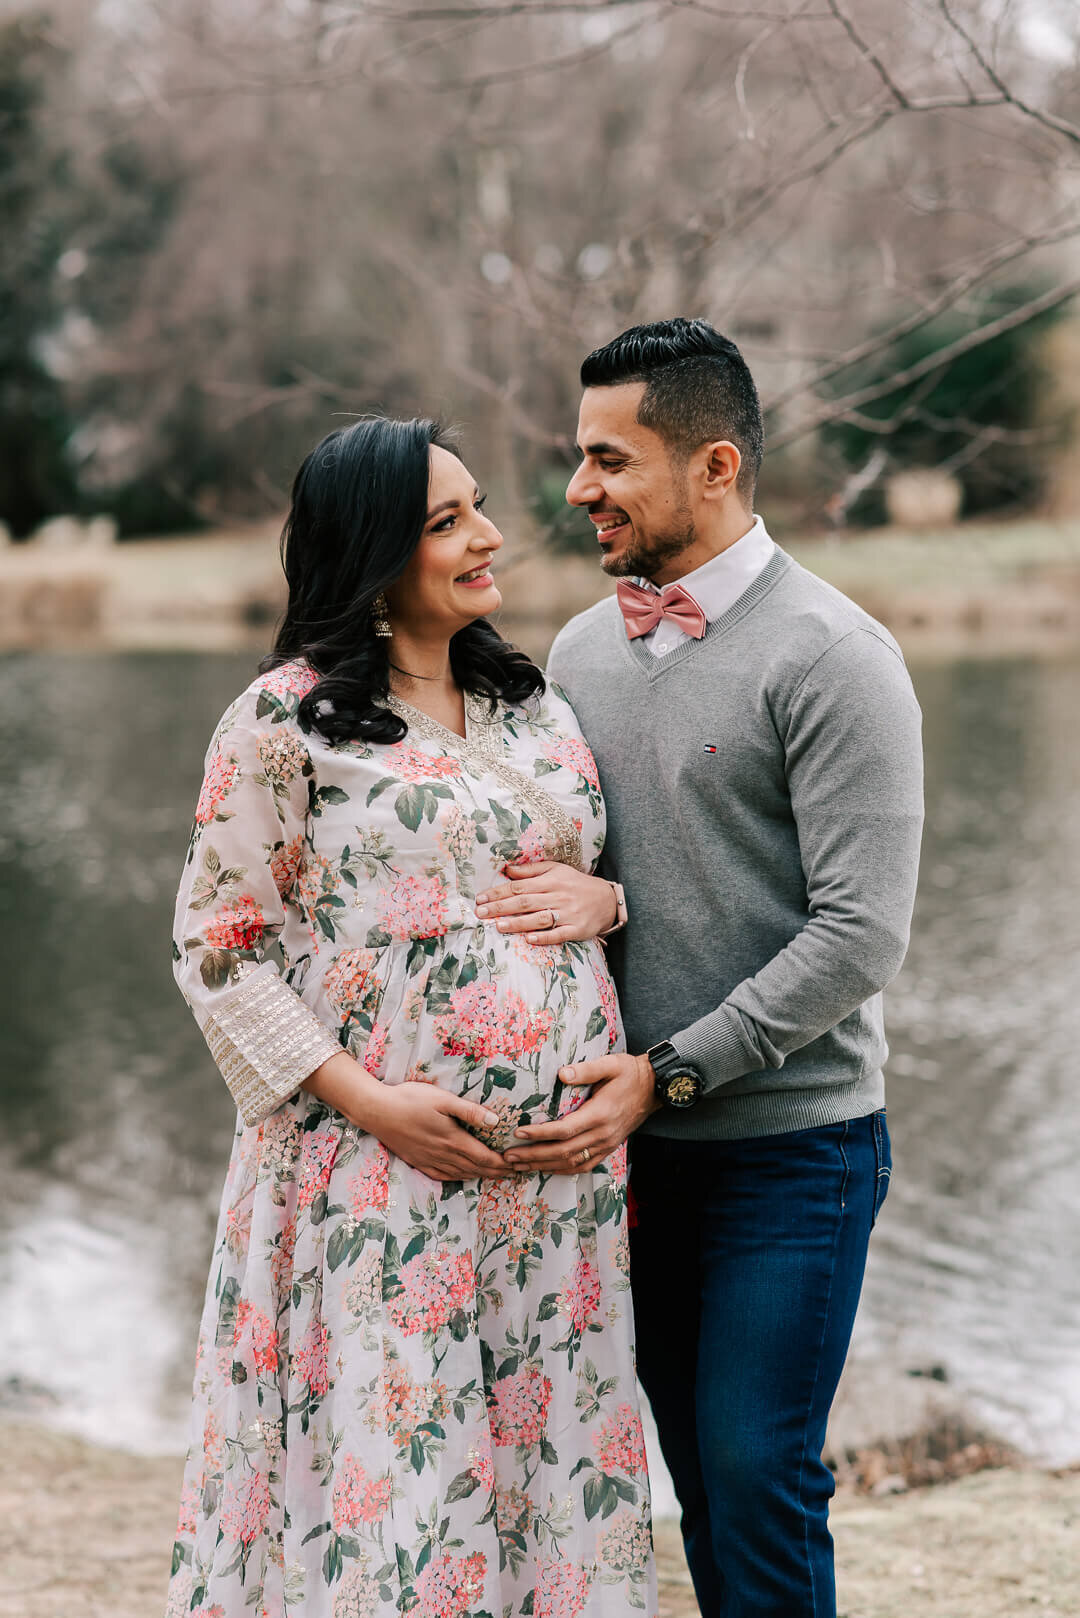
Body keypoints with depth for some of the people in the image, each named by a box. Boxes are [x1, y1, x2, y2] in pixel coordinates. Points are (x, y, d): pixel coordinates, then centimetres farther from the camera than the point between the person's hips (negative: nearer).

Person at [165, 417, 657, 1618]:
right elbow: (216, 948, -5)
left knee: (545, 1456, 8)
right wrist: (369, 1102, -14)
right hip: (380, 1171, -5)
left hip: (555, 1161, 5)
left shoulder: (536, 704, 13)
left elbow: (591, 867, 24)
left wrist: (602, 896, -2)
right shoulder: (285, 717, -4)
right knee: (386, 1480, -3)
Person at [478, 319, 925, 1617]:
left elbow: (860, 934, -15)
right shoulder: (579, 653, 10)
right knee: (695, 1470, 11)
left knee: (758, 1476, -5)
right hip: (636, 1137, 6)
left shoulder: (829, 657, -11)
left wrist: (667, 1073, -17)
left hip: (791, 1141, -6)